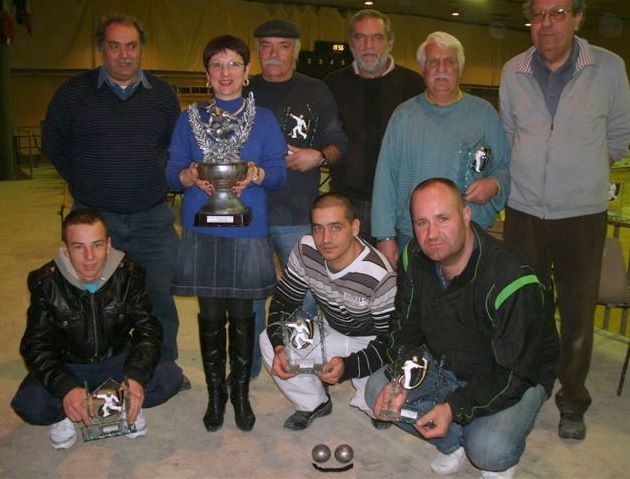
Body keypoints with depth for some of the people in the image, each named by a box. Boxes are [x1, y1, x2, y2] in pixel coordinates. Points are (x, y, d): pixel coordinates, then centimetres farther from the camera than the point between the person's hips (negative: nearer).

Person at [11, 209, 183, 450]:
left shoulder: (129, 275, -16)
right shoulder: (46, 283, -17)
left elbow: (148, 331, -16)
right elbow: (37, 346, -19)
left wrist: (137, 376, -36)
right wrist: (66, 387, -38)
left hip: (117, 360, 1)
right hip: (68, 366, 0)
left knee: (169, 377, -24)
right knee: (28, 404, -29)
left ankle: (120, 403, 0)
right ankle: (66, 412, 3)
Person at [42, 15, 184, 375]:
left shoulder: (163, 94, 5)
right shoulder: (74, 92, 1)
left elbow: (177, 146, 15)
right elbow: (54, 144, 12)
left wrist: (158, 180, 6)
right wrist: (85, 182, 8)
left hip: (153, 217, 1)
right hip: (94, 217, 0)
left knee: (161, 297, 6)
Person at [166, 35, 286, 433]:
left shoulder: (264, 119, 7)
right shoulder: (190, 118, 10)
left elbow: (280, 173, 1)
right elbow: (172, 172, 6)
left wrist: (256, 174, -20)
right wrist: (191, 177, -16)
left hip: (247, 231, -1)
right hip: (201, 230, 1)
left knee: (242, 314, 5)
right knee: (210, 315, 6)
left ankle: (241, 394, 22)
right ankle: (216, 395, 22)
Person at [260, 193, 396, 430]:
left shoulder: (380, 277, -32)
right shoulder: (305, 250, -19)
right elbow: (284, 300, -8)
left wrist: (347, 366, -40)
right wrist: (279, 346, -26)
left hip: (370, 342, -4)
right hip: (332, 331, 4)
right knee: (268, 340, -13)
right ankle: (314, 404, 8)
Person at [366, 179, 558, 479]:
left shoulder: (512, 283, -31)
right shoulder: (414, 259, -12)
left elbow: (514, 373, -26)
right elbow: (405, 327, -2)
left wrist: (455, 408, -31)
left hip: (518, 378, -5)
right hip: (444, 366, 6)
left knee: (489, 449, -31)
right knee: (377, 391, -11)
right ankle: (454, 442, 11)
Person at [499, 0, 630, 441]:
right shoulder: (513, 71, 2)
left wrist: (588, 171, 9)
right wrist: (501, 178, 6)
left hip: (582, 213, -1)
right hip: (523, 210, 2)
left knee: (578, 313, 8)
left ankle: (572, 403, 27)